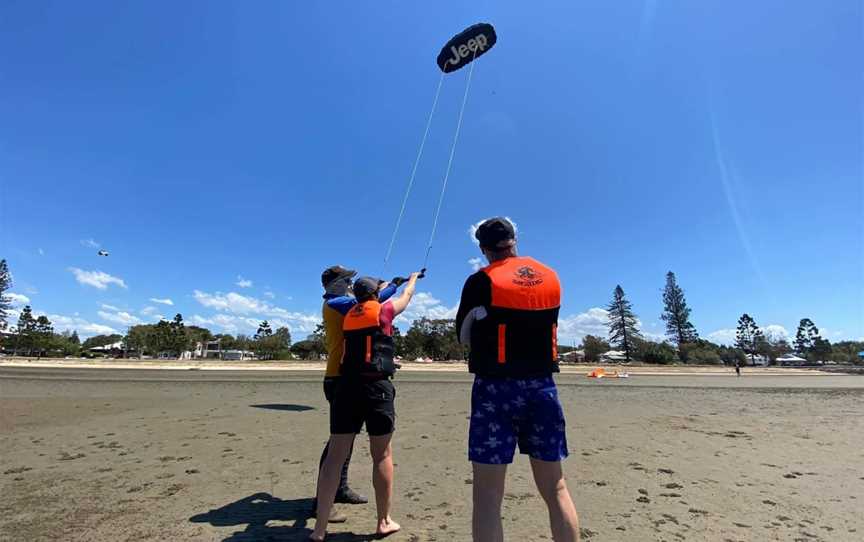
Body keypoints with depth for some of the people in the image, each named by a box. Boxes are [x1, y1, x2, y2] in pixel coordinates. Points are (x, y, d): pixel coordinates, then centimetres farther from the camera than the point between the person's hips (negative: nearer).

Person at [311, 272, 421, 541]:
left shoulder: (349, 315, 14)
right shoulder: (383, 310, 1)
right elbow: (407, 296, 21)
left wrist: (381, 286, 54)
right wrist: (413, 278, 41)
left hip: (346, 386, 5)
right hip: (376, 387, -4)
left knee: (335, 454, 7)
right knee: (382, 455, 8)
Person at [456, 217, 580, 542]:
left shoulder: (481, 281, -7)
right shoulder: (551, 278, 6)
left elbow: (464, 336, 1)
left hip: (495, 389, -4)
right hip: (542, 388, 5)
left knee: (488, 493, 4)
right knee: (555, 488, 16)